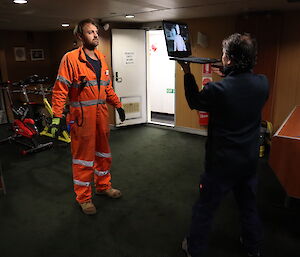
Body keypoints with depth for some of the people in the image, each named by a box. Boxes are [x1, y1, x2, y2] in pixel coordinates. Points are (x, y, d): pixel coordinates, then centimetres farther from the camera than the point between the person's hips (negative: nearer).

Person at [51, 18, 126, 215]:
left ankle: (103, 185, 37)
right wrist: (57, 117, -17)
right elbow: (60, 90, -12)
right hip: (83, 115, -6)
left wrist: (118, 105, 17)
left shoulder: (101, 58, 12)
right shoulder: (71, 58, -9)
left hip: (102, 114, 7)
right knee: (84, 155, 3)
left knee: (103, 152, 17)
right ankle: (84, 197, 20)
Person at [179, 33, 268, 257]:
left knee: (205, 208, 14)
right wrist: (228, 75, 9)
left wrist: (187, 73, 2)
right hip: (251, 159, 6)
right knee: (249, 205, 26)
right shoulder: (263, 83, -10)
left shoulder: (217, 89, -25)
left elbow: (194, 101, -5)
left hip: (222, 162, -5)